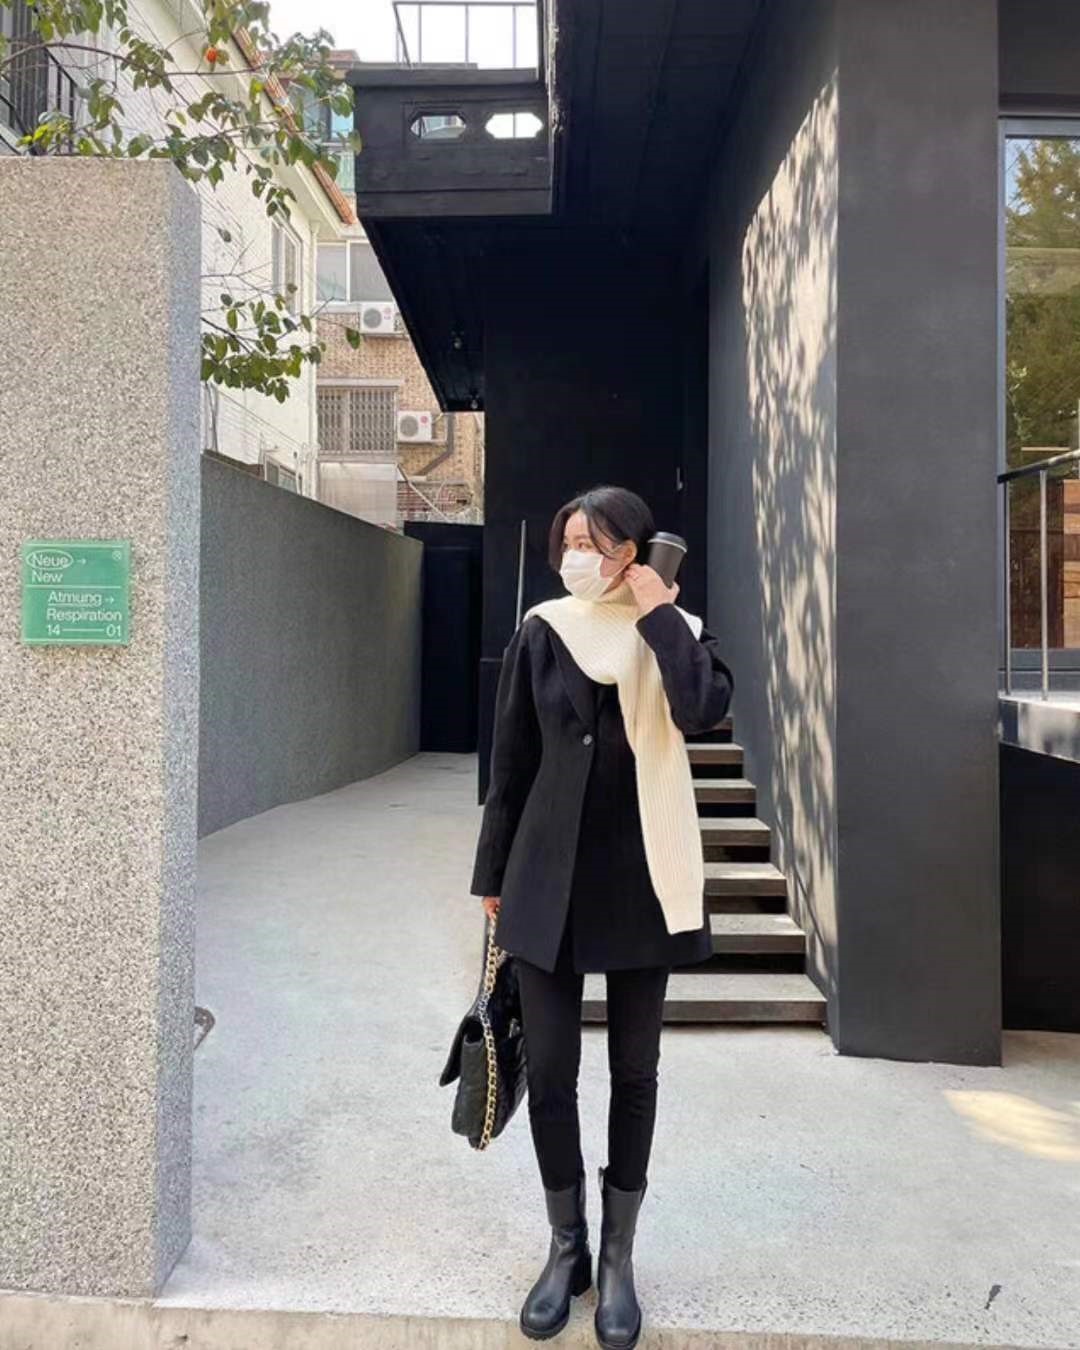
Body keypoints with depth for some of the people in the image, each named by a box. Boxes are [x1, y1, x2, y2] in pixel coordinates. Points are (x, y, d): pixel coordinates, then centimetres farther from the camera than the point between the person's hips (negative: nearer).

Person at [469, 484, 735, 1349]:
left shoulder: (677, 631, -1)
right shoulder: (542, 634, 1)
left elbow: (704, 710, -23)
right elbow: (511, 762, 4)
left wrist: (658, 613, -15)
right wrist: (493, 874, 7)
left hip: (639, 880, -1)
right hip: (549, 878, 1)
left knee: (635, 1073, 11)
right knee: (549, 1071, 7)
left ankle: (618, 1255, 28)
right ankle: (566, 1247, 28)